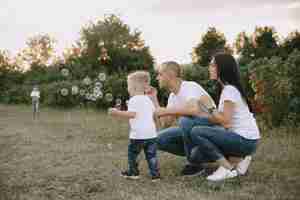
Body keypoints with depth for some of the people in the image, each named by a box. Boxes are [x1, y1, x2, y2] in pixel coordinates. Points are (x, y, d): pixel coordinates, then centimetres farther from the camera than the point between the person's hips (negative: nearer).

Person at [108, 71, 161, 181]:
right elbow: (154, 113, 20)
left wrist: (117, 112, -19)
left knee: (132, 153, 13)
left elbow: (132, 114, -21)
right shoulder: (148, 100, 14)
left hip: (138, 135, -6)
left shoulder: (134, 100, -9)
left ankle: (133, 172, 23)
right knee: (151, 155, 9)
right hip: (151, 133, 6)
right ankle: (155, 174, 6)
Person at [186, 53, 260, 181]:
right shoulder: (225, 89, 14)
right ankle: (238, 159, 8)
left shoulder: (230, 90, -16)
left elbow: (224, 121, -20)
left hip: (245, 140, -9)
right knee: (198, 155, 6)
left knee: (196, 132, -20)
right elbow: (219, 118, 10)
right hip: (240, 137, 9)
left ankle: (227, 168, -11)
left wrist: (208, 106, -10)